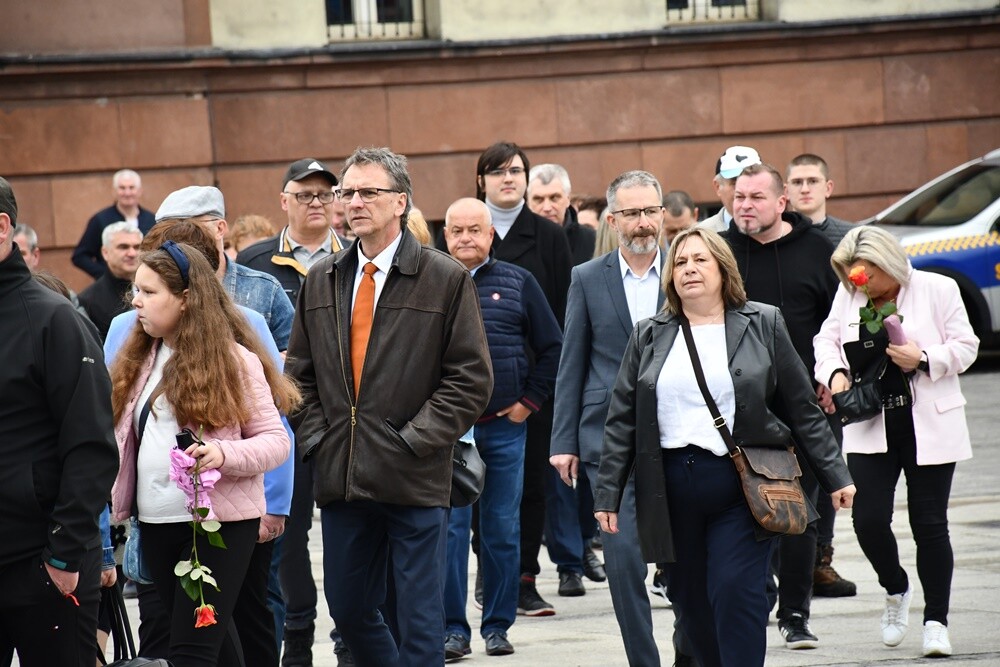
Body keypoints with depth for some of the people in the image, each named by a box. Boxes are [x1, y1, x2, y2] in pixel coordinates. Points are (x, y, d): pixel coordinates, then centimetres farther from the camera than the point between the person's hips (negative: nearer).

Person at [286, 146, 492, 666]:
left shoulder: (446, 281, -3)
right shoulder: (321, 281, 12)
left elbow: (471, 380, -5)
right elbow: (300, 373, 17)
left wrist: (413, 441, -11)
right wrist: (315, 437, 3)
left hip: (413, 480, -5)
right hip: (340, 478, 5)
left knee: (419, 622, -2)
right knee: (349, 609, 12)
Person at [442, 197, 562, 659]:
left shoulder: (518, 284, 6)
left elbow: (551, 348, 9)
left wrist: (529, 401, 2)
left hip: (505, 427, 1)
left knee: (503, 529, 6)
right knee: (449, 529, -4)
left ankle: (498, 626, 14)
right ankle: (453, 628, 1)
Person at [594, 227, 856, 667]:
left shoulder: (762, 325, 5)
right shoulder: (649, 337, 11)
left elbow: (803, 409, 7)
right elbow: (622, 420, 10)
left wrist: (834, 476, 4)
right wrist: (608, 494, 4)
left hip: (741, 483, -3)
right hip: (673, 490, 3)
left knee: (735, 593, -14)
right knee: (691, 604, 5)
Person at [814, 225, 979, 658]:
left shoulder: (937, 289, -3)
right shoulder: (848, 295, 6)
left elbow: (965, 346, -2)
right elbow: (826, 340, 13)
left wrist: (924, 358, -18)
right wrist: (835, 372, -7)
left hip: (930, 427, -3)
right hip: (870, 428, 3)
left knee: (929, 524, -1)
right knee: (869, 518, -7)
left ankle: (936, 620, 9)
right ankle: (895, 590, 22)